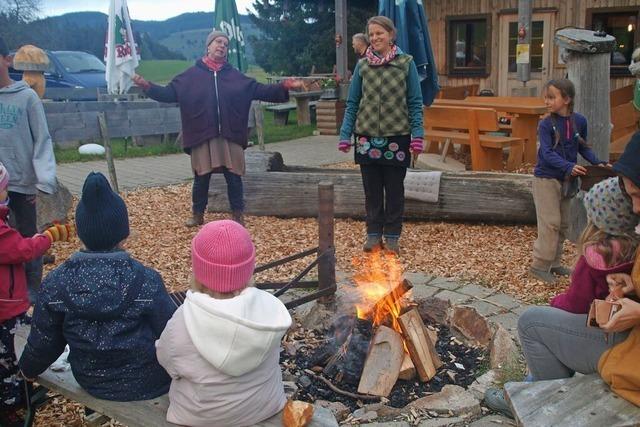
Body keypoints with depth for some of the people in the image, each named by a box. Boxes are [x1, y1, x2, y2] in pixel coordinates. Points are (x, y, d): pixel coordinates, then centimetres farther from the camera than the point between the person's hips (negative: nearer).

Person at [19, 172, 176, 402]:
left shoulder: (56, 284, -15)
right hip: (147, 383, -4)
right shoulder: (145, 281, -26)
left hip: (92, 381, 5)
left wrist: (28, 368, 18)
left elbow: (43, 343, -3)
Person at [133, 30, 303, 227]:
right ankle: (197, 215, 23)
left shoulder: (235, 76, 10)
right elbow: (169, 93, 4)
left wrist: (284, 86, -4)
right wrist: (147, 86, -11)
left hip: (230, 136, 1)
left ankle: (238, 216, 14)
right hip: (201, 136, -1)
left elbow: (260, 90, 8)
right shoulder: (191, 75, 6)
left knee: (234, 177, 2)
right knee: (201, 178, 7)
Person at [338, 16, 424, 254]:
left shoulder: (406, 63, -1)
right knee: (371, 189, 10)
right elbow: (352, 103, 6)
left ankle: (392, 236, 20)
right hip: (367, 138, 2)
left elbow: (415, 103, -1)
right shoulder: (362, 65, 4)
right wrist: (345, 135, -1)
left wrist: (417, 135, -9)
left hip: (397, 138, -2)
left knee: (394, 190, 8)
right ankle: (373, 234, 22)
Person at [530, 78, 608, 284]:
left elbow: (583, 148, 11)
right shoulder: (546, 124, -13)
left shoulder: (579, 121, -1)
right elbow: (548, 153, -22)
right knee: (550, 223, -9)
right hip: (546, 179, -5)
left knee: (562, 224, 13)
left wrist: (598, 163, -3)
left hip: (566, 180, 5)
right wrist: (569, 167, -34)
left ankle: (554, 262, 25)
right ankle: (540, 265, -1)